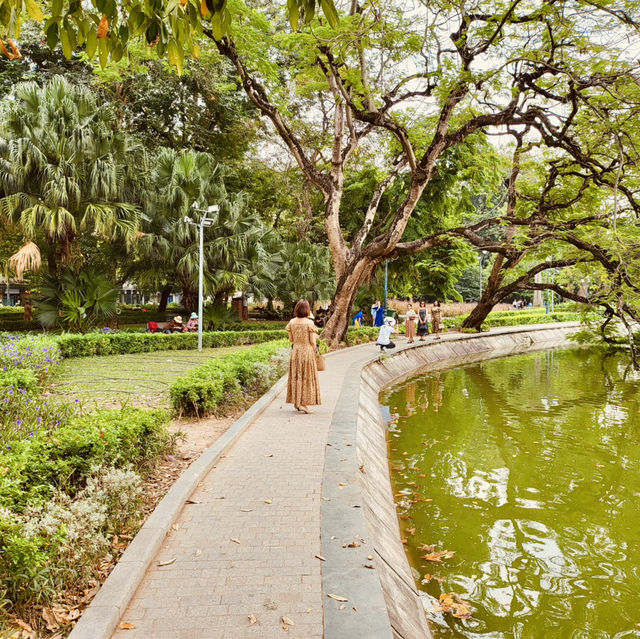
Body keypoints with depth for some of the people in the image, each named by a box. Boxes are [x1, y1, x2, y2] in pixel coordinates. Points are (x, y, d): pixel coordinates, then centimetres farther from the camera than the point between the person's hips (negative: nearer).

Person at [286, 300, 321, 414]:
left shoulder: (292, 322, 0)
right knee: (307, 377, 2)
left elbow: (291, 339, 6)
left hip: (295, 351, 5)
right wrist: (314, 351, 7)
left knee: (296, 376, 12)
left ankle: (296, 402, 17)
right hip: (307, 351, -5)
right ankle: (303, 403, -2)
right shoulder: (309, 323, -13)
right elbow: (312, 341, -11)